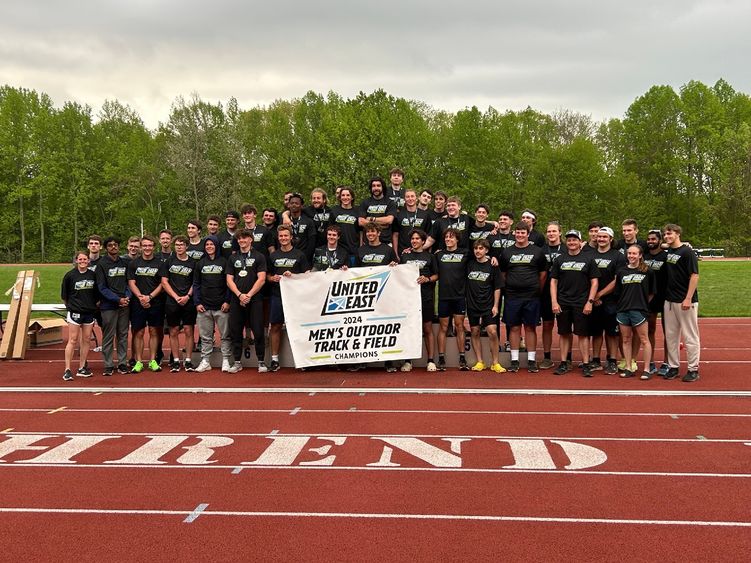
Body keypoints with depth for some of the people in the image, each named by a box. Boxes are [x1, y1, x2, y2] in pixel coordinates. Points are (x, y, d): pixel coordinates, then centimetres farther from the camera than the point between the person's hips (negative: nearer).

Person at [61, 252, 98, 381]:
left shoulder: (93, 275, 4)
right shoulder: (70, 275, -6)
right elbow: (64, 295, 2)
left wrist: (93, 304, 12)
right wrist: (71, 305, 8)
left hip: (89, 312, 4)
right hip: (75, 312, -4)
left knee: (86, 340, 6)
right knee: (73, 340, -6)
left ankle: (82, 368, 16)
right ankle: (67, 370, -2)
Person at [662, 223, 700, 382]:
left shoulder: (687, 252, -10)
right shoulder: (667, 252, 10)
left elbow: (694, 276, -14)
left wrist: (688, 299, -19)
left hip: (685, 302, -7)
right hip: (669, 300, 7)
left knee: (690, 336, 0)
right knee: (670, 336, 11)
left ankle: (693, 369, 7)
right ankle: (673, 367, 20)